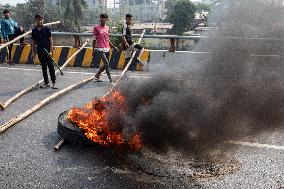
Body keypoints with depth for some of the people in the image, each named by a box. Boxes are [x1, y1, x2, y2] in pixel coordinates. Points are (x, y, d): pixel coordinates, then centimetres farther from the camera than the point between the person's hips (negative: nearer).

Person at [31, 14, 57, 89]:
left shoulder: (47, 29, -3)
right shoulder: (34, 30, 6)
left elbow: (50, 40, -3)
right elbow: (33, 42, 11)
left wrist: (50, 51, -10)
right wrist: (33, 52, 7)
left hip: (47, 51, -3)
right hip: (40, 52, 3)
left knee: (51, 67, -4)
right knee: (44, 68, 10)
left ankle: (54, 83, 0)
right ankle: (46, 83, 17)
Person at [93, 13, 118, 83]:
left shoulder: (107, 28, 12)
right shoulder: (96, 27, -2)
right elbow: (94, 39, 0)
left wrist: (114, 47, 13)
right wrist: (93, 49, -1)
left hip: (107, 49, 6)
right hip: (101, 49, -6)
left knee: (106, 65, 11)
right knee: (107, 64, -13)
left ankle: (97, 75, 30)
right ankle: (110, 79, -9)